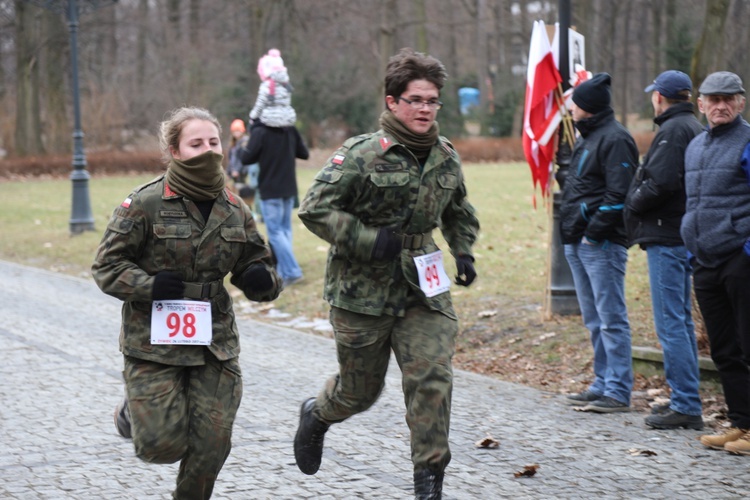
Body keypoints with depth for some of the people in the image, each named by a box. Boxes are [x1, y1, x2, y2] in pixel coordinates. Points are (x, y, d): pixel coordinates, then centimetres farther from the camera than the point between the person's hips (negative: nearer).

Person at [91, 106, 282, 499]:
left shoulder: (234, 210, 5)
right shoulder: (145, 205, -9)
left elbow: (253, 264, 14)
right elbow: (107, 266, -4)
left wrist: (263, 279, -10)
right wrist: (150, 286, -20)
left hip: (214, 342, 4)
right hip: (155, 342, -4)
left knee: (212, 442, 0)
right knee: (163, 444, -4)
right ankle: (132, 413, 31)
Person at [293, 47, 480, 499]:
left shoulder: (447, 158, 6)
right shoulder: (362, 155, -14)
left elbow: (459, 213, 24)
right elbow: (315, 209, -15)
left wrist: (464, 252, 8)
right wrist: (368, 241, -22)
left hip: (423, 288, 4)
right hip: (363, 291, -4)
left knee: (433, 378, -10)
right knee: (360, 390, 11)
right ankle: (316, 416, 45)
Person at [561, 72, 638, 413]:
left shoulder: (614, 139, -12)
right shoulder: (588, 138, 19)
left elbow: (619, 193, -19)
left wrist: (594, 231, -19)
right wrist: (572, 232, 14)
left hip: (602, 244, -10)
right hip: (579, 243, 10)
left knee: (611, 318, -8)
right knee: (594, 320, 14)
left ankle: (618, 391, -6)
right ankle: (603, 384, 21)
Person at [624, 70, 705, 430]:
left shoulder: (673, 130, -14)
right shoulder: (695, 129, 17)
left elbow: (660, 184, -24)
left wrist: (633, 207, -7)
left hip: (666, 237, -10)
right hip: (686, 235, 10)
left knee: (670, 323, -8)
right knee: (681, 320, 16)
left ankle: (685, 406, -8)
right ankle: (686, 399, 22)